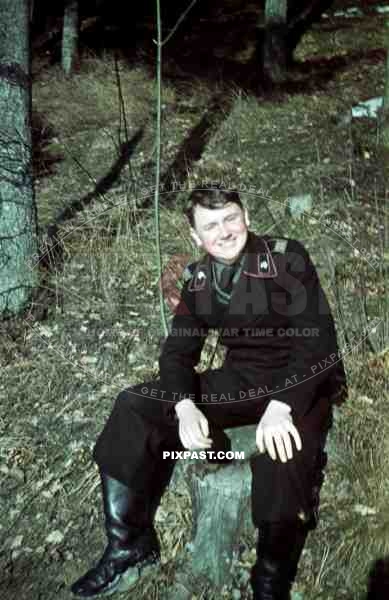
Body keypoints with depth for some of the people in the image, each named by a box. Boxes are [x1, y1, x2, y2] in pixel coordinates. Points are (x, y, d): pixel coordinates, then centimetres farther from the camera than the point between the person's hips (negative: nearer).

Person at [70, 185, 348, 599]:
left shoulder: (287, 258, -14)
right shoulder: (198, 279, 2)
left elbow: (317, 341, -21)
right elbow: (178, 350, 1)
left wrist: (281, 405, -36)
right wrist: (185, 406, -21)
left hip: (299, 383, -5)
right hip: (239, 381, 5)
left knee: (282, 451, -39)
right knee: (135, 406, -9)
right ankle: (129, 542, 0)